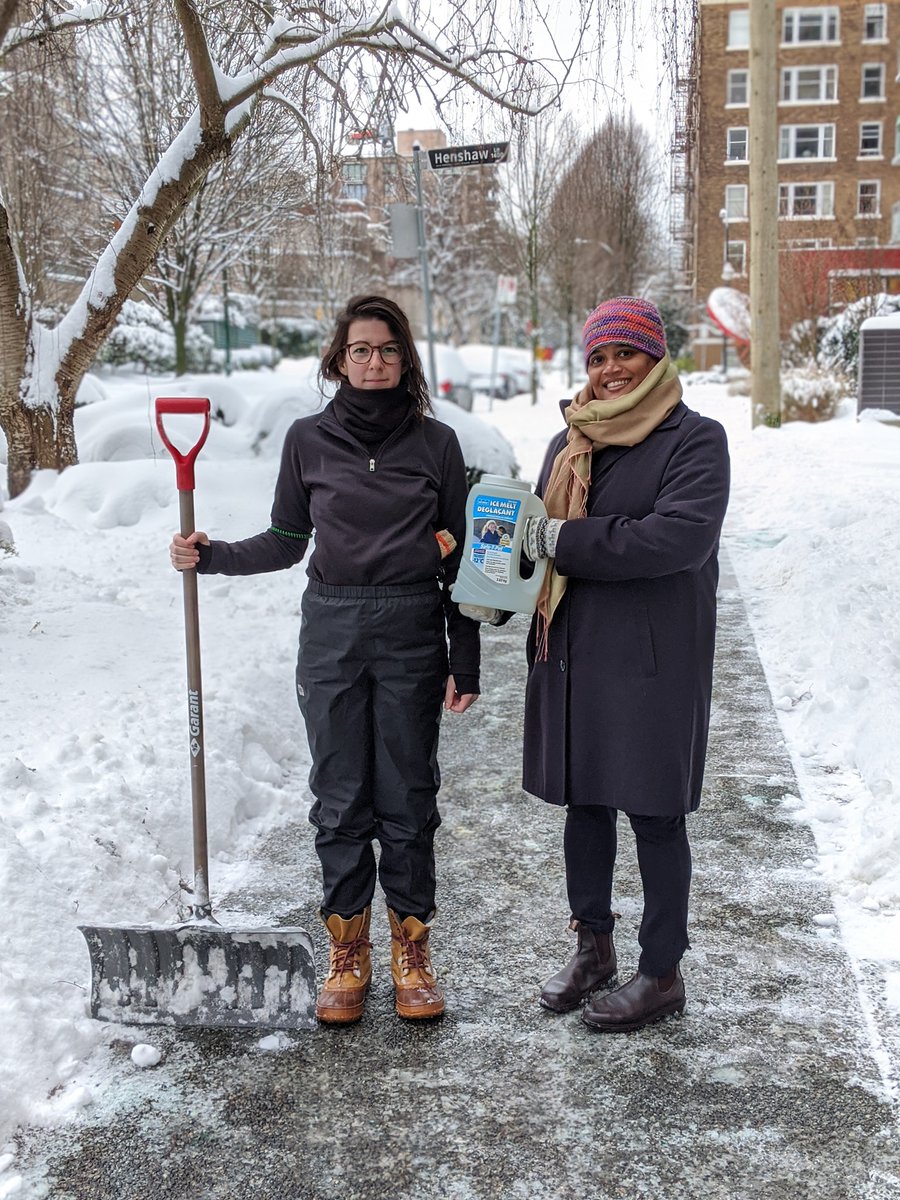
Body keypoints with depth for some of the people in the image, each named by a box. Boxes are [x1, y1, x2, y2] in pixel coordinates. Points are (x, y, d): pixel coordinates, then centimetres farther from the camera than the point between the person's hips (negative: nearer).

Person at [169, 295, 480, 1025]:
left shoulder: (436, 442, 1)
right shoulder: (309, 439, 4)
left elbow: (458, 559, 3)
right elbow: (286, 542, 11)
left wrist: (465, 663, 0)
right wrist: (211, 556, -6)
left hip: (412, 635, -1)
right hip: (332, 633, 1)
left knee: (408, 798, 5)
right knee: (340, 800, 7)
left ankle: (412, 951, 21)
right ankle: (347, 955, 21)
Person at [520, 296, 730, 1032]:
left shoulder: (694, 439, -8)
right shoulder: (569, 443, 13)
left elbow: (682, 537, -23)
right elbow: (541, 536, 18)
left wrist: (566, 541, -20)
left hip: (653, 661, -6)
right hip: (573, 655, 6)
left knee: (654, 816, 4)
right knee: (584, 803, 15)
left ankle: (662, 973, 20)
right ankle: (593, 949, 33)